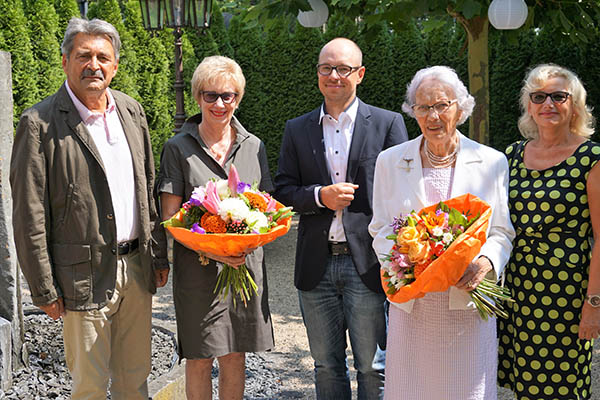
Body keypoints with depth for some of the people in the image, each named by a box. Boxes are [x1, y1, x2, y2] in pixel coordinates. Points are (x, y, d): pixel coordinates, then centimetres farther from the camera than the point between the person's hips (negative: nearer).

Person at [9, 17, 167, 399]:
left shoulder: (132, 110, 8)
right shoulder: (40, 123, -10)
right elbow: (30, 217, -10)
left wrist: (159, 255, 12)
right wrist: (44, 289, -10)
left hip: (137, 268, 5)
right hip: (86, 277, -5)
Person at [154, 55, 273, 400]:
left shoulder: (253, 146, 8)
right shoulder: (178, 148, -2)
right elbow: (170, 216, -5)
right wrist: (209, 249, -20)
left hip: (246, 265, 3)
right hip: (198, 268, -3)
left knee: (235, 357, 11)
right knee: (199, 360, 4)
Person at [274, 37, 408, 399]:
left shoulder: (388, 123, 0)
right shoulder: (297, 130, 9)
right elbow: (283, 191, 7)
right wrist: (320, 195, -13)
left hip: (367, 263, -3)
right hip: (316, 265, 3)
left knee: (373, 368, 5)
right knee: (327, 366, 16)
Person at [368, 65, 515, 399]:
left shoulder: (492, 162, 1)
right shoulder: (390, 161, 5)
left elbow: (503, 232, 3)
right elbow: (381, 229, 7)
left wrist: (486, 261, -17)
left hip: (468, 303, -1)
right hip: (412, 304, 1)